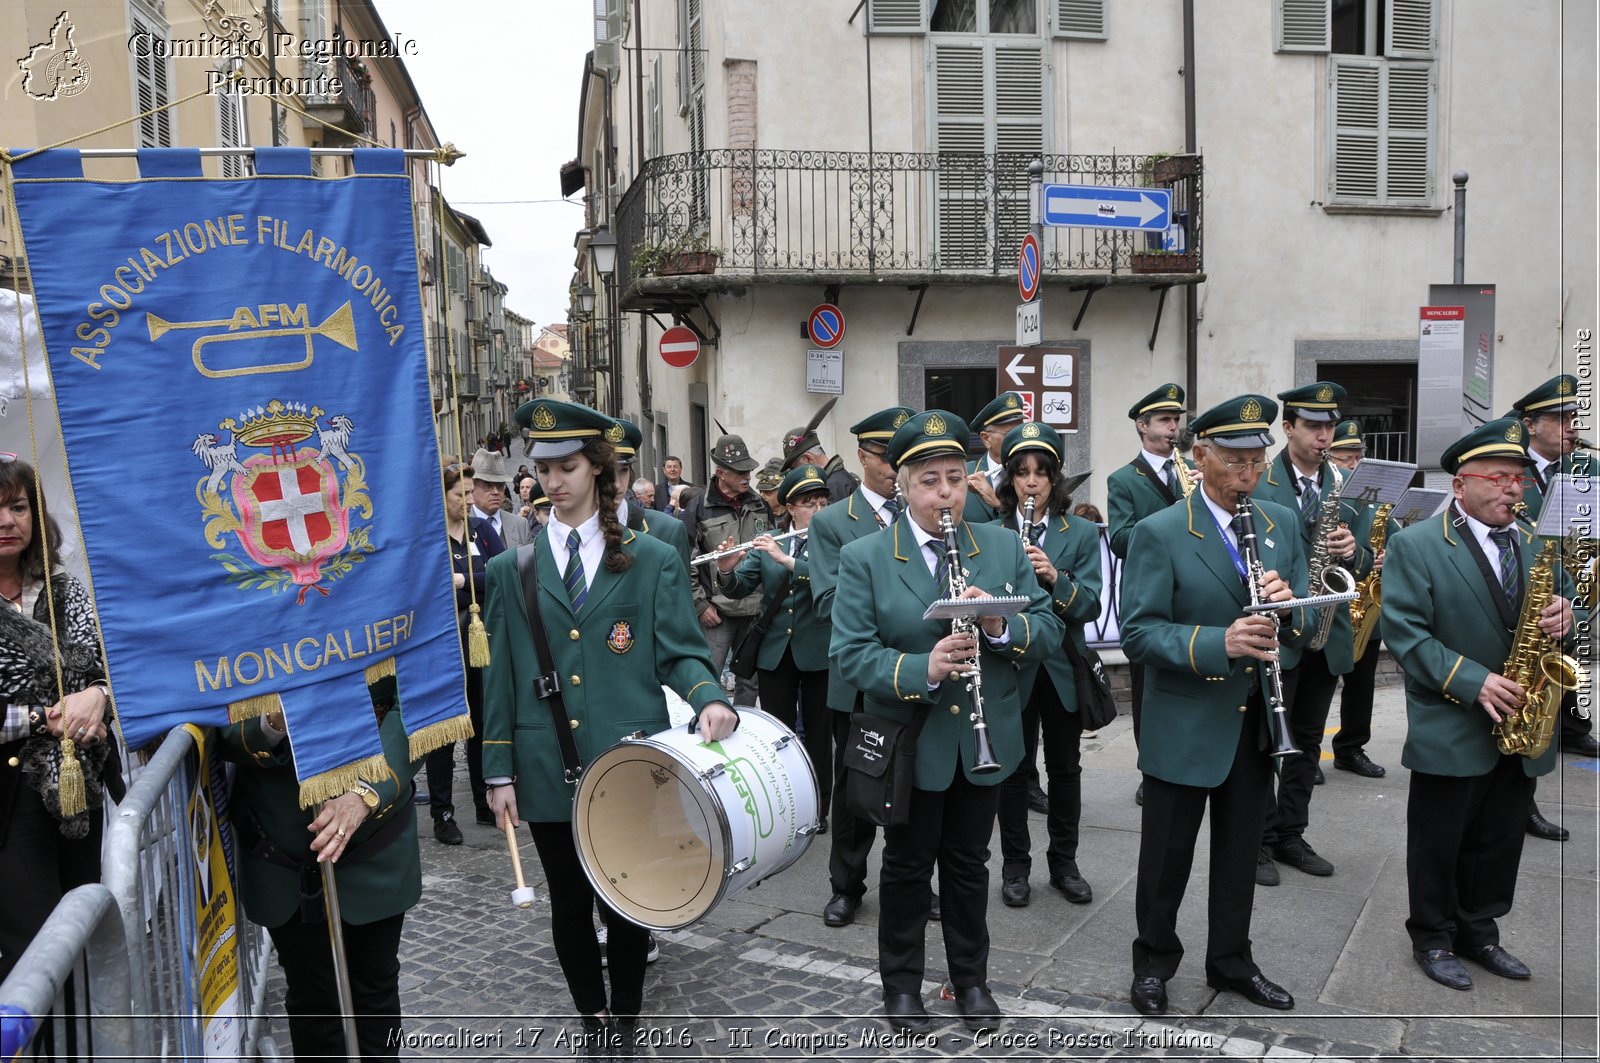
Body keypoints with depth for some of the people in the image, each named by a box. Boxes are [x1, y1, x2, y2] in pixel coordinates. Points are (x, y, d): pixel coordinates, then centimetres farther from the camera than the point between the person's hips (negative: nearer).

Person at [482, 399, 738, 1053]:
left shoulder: (653, 562, 1)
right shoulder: (512, 570, 5)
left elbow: (679, 653, 0)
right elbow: (501, 674, 5)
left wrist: (709, 698, -22)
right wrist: (499, 772, 3)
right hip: (548, 772, 2)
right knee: (569, 907, 14)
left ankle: (625, 1023, 32)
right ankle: (593, 1019, 35)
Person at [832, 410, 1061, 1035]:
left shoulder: (1005, 547, -1)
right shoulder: (864, 558, -10)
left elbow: (1049, 632, -3)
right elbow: (851, 653, -16)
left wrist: (1002, 627, -25)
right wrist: (922, 669, -32)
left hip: (986, 743, 3)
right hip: (909, 743, -2)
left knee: (969, 864, 18)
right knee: (908, 866, 14)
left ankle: (971, 978, 38)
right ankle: (902, 982, 33)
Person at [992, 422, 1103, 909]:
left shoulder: (1082, 534, 0)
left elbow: (1091, 605, -8)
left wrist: (1055, 578, -25)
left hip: (1063, 668, 1)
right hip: (1010, 666, -1)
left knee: (1065, 767, 12)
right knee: (1013, 766, 8)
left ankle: (1064, 862, 28)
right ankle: (1015, 865, 23)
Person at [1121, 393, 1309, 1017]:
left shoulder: (1281, 525, 5)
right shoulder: (1158, 534, -12)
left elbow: (1306, 623, 5)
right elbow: (1137, 634, -17)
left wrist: (1287, 605, -19)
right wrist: (1217, 643, -32)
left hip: (1256, 725, 5)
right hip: (1183, 729, -4)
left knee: (1240, 854, 19)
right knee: (1167, 857, 11)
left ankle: (1231, 963, 38)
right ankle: (1154, 962, 32)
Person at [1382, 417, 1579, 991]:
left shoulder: (1537, 546, 8)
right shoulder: (1415, 545, -10)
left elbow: (1558, 608, 15)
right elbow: (1404, 631, -16)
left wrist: (1562, 617, -10)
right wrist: (1474, 682, -24)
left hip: (1521, 730, 6)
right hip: (1451, 732, -5)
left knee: (1499, 844, 17)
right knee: (1438, 846, 8)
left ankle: (1479, 932, 34)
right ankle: (1433, 939, 25)